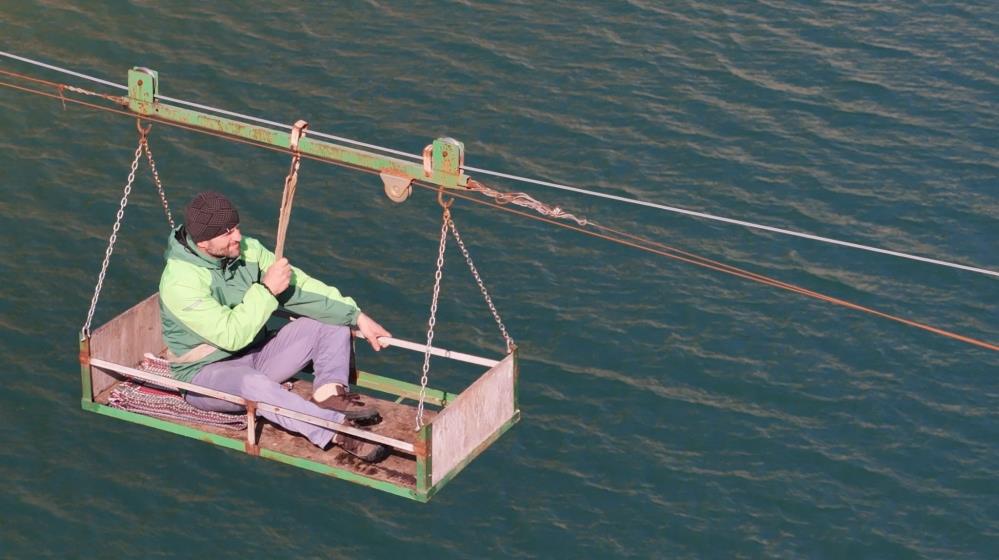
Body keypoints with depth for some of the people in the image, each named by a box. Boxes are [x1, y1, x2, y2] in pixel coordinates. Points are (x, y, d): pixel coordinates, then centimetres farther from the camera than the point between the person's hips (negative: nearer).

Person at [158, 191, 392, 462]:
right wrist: (267, 290, -26)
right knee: (252, 384, -43)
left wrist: (357, 317, -5)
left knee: (334, 320, -2)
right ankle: (338, 432, -46)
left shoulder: (246, 250, -5)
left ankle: (329, 393, -24)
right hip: (206, 371, -8)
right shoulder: (180, 282, -25)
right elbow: (232, 335, -30)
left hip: (255, 354, 8)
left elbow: (301, 287, -1)